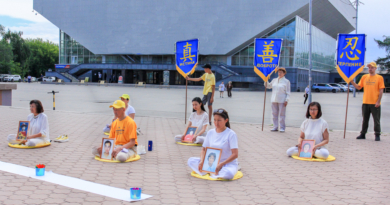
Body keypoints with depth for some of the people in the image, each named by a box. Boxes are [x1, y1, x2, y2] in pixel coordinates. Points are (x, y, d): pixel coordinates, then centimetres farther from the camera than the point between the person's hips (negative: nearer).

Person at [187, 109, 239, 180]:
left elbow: (235, 154, -16)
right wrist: (202, 161, -12)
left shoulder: (231, 134, -12)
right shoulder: (210, 132, 4)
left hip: (228, 163, -5)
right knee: (191, 161, -10)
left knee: (228, 174, -40)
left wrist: (221, 164, -24)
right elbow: (204, 149, 8)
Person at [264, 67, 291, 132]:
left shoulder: (286, 81, 1)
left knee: (282, 114, -2)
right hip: (274, 100, 5)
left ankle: (282, 128, 4)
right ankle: (275, 127, 13)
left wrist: (287, 100, -11)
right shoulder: (274, 80, 13)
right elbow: (268, 86, 26)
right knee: (274, 114, 6)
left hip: (282, 100, -5)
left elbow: (288, 92, -2)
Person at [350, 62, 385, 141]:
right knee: (365, 120, 10)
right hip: (365, 102, 4)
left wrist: (378, 101, -12)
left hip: (375, 103, -4)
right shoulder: (364, 77, 10)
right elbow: (359, 87, 11)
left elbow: (381, 91, -5)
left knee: (376, 120, 1)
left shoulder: (379, 78, -1)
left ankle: (377, 135, 8)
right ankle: (363, 134, 17)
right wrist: (352, 82, -4)